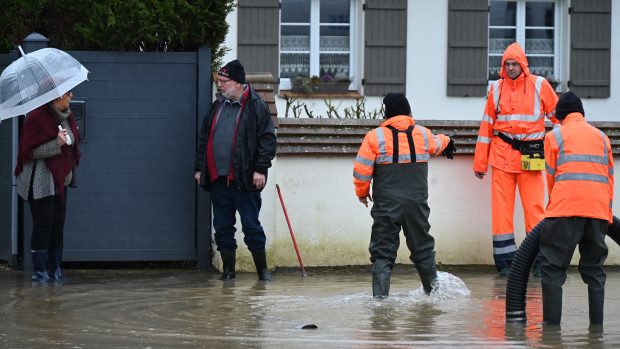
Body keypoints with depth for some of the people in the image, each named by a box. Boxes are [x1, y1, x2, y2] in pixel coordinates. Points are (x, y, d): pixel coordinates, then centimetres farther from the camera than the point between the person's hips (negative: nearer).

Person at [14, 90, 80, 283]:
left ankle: (55, 270, 15)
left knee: (58, 225, 9)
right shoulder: (37, 117, -16)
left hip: (60, 180, 8)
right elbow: (30, 151, -18)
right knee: (43, 226, -5)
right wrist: (57, 144, -25)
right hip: (42, 183, -8)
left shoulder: (66, 117, 9)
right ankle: (40, 272, 1)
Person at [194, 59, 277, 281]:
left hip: (245, 179, -6)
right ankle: (228, 269, 14)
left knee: (251, 225, -2)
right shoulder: (217, 106, 15)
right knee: (222, 226, 7)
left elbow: (267, 139, -7)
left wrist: (261, 169, -14)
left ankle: (262, 269, 7)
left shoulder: (256, 107, -3)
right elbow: (204, 139, 21)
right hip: (218, 179, 6)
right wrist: (199, 168, 16)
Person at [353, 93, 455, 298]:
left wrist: (362, 192, 13)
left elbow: (361, 170, -6)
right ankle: (433, 288, 27)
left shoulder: (375, 137, -5)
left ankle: (380, 294, -10)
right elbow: (436, 146, 30)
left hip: (386, 205, -3)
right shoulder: (423, 134, 6)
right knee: (423, 249, 17)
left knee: (383, 251, 0)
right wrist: (446, 141, 55)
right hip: (417, 203, 3)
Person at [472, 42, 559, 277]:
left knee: (535, 209, -4)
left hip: (531, 155, -2)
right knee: (501, 210, -1)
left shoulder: (539, 85, 3)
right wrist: (480, 162, 10)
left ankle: (540, 261, 2)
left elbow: (559, 116, 8)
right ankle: (505, 262, 4)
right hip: (502, 154, 2)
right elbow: (487, 124, 11)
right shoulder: (496, 88, 9)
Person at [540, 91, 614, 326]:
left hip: (565, 209, -3)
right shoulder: (601, 137, 19)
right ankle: (597, 324, 6)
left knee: (553, 268, 1)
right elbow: (609, 177, 19)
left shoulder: (555, 136, 9)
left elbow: (551, 176, 10)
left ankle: (552, 323, -6)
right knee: (594, 269, 12)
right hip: (599, 210, 4)